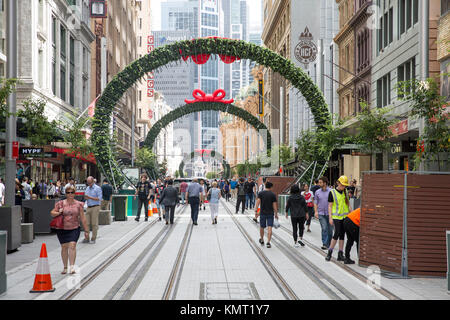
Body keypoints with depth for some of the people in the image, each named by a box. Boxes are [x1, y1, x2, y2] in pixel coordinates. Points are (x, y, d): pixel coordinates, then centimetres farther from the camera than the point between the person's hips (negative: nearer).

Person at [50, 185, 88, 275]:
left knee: (72, 245, -15)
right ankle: (65, 267, 18)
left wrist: (86, 230, 4)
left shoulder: (79, 204, 3)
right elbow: (52, 213, 8)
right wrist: (58, 213, -14)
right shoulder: (60, 203, 2)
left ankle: (72, 266, -17)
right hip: (62, 229, 1)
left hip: (74, 228, -1)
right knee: (64, 247, 6)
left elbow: (83, 218, 5)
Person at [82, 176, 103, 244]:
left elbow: (99, 198, -11)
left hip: (95, 207, -6)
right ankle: (86, 238, 4)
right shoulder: (87, 188, 17)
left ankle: (93, 239, 2)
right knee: (86, 223, 0)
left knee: (94, 224, -4)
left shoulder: (98, 188, -4)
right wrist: (85, 197, -1)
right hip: (88, 207, 6)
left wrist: (90, 197, -16)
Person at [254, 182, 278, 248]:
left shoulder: (261, 193, -1)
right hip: (270, 213, -1)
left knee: (262, 227, 16)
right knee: (269, 228, -3)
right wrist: (276, 214, 4)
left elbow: (258, 202, -10)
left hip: (262, 213, 1)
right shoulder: (273, 195, -3)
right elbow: (274, 205, -3)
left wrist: (256, 211, -9)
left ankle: (262, 240, 32)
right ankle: (268, 242, -12)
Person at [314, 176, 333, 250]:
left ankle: (329, 244, 21)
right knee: (324, 228, -12)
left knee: (330, 229, 6)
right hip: (321, 213, 0)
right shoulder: (317, 192, 6)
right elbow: (315, 203, 11)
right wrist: (316, 211, -2)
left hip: (329, 213, 0)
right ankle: (324, 244, -10)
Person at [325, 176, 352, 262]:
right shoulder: (332, 192, -5)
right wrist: (330, 218, -10)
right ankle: (330, 252, 1)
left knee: (342, 235, 5)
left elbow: (348, 204, 17)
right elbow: (330, 206, -4)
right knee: (337, 234, -12)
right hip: (336, 217, -5)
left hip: (345, 216, 5)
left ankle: (340, 254, 10)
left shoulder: (345, 192, 10)